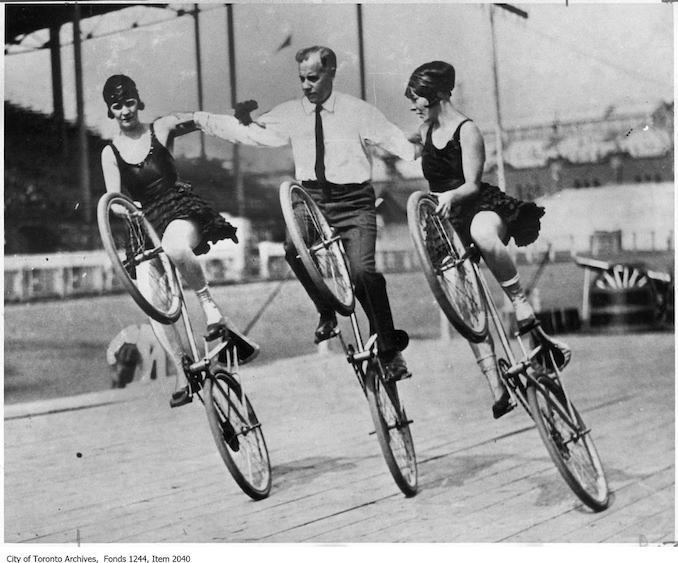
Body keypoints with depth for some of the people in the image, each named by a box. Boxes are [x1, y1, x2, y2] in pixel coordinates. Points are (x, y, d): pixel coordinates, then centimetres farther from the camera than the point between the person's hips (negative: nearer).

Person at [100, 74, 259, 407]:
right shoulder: (110, 153, 8)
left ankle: (210, 307, -23)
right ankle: (183, 373, -8)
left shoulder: (161, 128, 4)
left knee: (175, 248, -41)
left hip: (181, 211, -3)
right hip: (146, 225, 3)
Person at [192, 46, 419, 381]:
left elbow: (396, 140, -2)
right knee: (294, 249, -27)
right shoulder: (289, 114, 9)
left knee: (362, 269, -19)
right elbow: (247, 132, 11)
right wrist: (197, 119, 8)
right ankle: (326, 312, 0)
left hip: (354, 203, -2)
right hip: (312, 200, 3)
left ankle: (390, 351, -5)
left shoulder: (358, 111, 1)